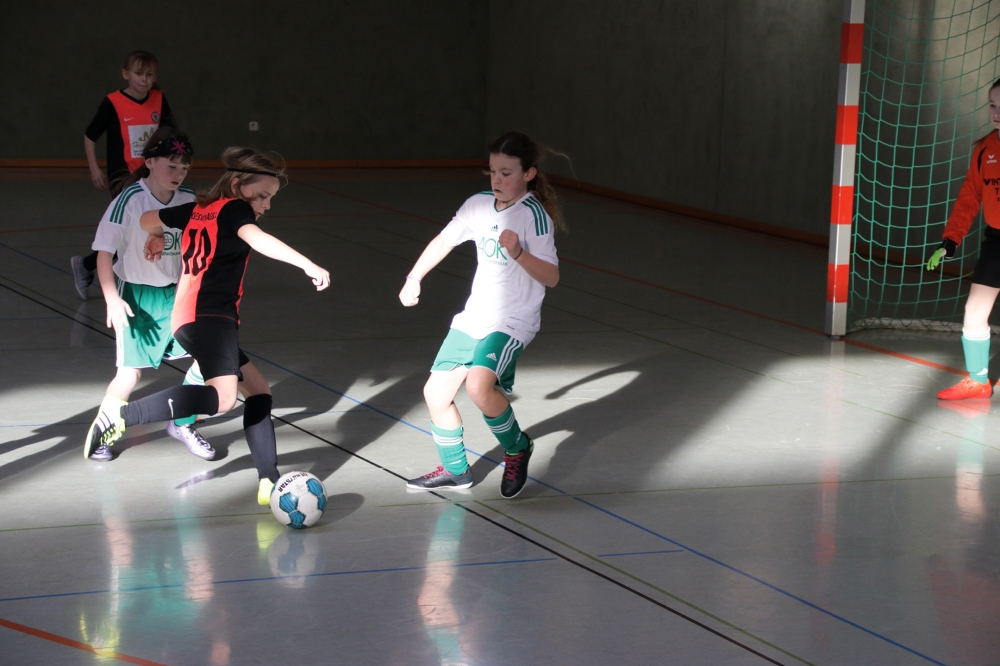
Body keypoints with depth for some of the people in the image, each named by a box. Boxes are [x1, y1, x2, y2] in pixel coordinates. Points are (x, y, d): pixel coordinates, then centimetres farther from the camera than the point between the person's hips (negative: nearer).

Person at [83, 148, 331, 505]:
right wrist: (308, 264, -30)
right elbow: (257, 239, -22)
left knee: (258, 390, 17)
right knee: (222, 397, -31)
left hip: (189, 319, 11)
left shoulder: (199, 209, 23)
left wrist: (156, 236, 57)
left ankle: (268, 481, 12)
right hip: (209, 316, -11)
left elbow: (148, 218, 36)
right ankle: (121, 415, -28)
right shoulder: (234, 208, -1)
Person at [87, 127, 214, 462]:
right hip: (136, 296, -5)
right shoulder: (130, 200, -19)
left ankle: (181, 424, 21)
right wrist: (112, 299, -21)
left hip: (177, 293, 5)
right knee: (130, 373, -6)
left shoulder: (189, 199, -4)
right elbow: (104, 252, -16)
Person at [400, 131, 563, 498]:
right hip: (474, 317, 7)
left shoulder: (533, 214, -17)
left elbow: (551, 276, -21)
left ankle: (517, 447, -1)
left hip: (513, 322, -7)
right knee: (436, 392, 7)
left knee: (479, 385, -29)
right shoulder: (479, 205, 3)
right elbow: (445, 240, 20)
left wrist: (519, 253, -35)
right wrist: (414, 278, 18)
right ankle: (454, 469, 28)